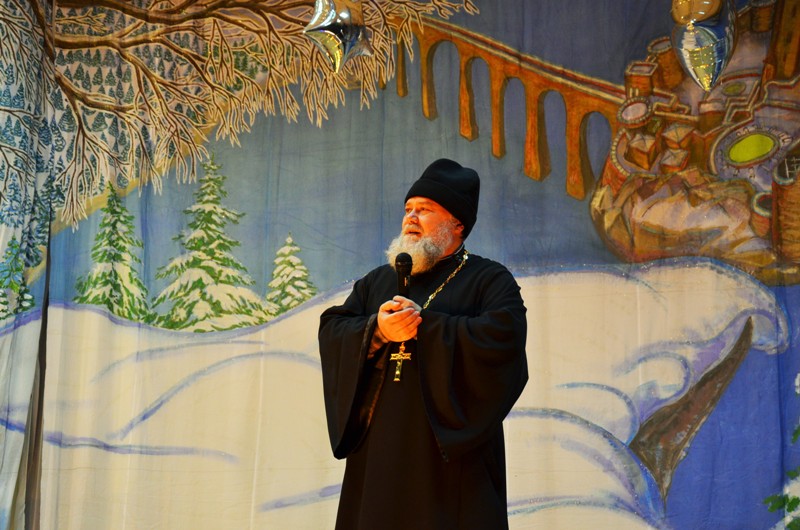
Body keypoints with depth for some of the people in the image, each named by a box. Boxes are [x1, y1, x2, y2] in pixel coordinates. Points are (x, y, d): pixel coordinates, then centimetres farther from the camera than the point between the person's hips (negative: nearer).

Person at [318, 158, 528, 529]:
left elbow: (503, 336, -13)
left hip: (451, 450, -4)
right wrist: (377, 331, -13)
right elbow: (331, 330, 8)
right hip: (380, 448, 4)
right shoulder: (378, 281, 20)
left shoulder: (489, 280, 5)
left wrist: (423, 325, -12)